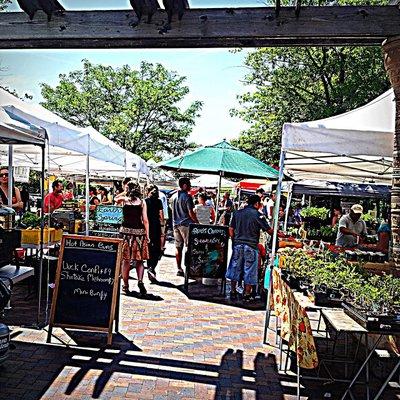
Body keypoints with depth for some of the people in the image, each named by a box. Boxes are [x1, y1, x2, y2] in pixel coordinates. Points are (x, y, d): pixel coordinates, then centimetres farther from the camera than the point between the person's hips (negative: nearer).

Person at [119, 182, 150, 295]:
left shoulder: (124, 200, 4)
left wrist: (125, 193, 27)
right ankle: (140, 280, -10)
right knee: (139, 260, 9)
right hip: (139, 231, 0)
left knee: (126, 260, 8)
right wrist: (147, 235, 4)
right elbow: (145, 220, -1)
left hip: (126, 231, 0)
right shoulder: (142, 202, 3)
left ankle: (125, 285, 14)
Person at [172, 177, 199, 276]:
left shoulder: (174, 196, 10)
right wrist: (197, 222, -6)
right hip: (186, 224, -7)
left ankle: (179, 269, 14)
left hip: (176, 224, 7)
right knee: (189, 247, 0)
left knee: (178, 247, 9)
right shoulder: (187, 197, -12)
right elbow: (191, 213, -15)